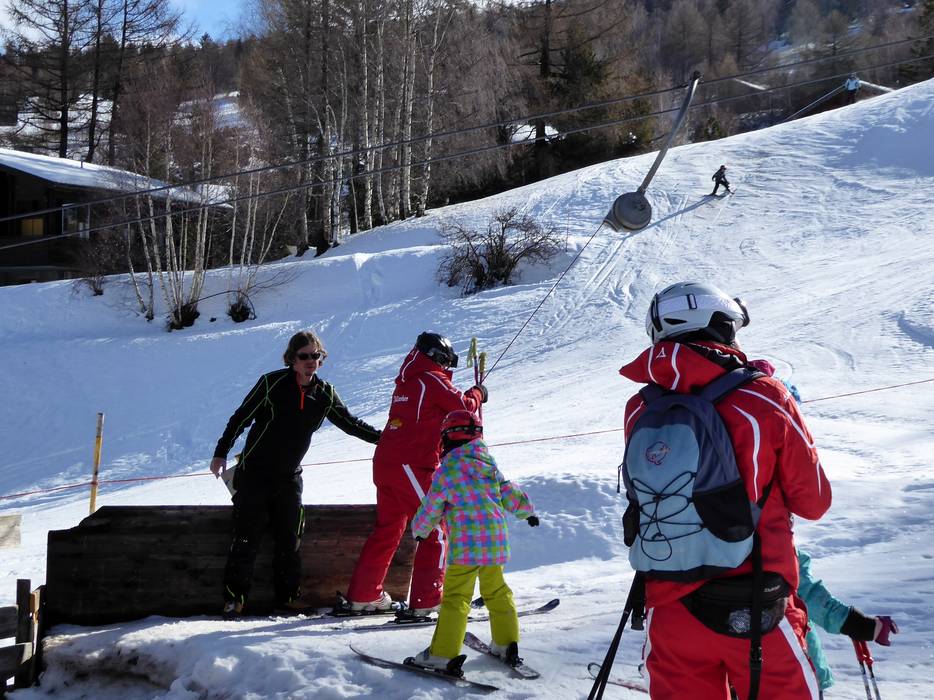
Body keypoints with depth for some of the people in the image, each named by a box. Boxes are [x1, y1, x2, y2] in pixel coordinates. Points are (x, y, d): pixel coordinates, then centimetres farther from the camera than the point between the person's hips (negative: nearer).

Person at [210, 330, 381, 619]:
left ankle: (287, 596, 15)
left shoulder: (325, 394, 2)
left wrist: (384, 438, 9)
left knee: (290, 540, 5)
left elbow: (350, 423, 15)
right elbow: (241, 418, -6)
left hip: (289, 478, 4)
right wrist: (221, 452, -6)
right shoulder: (273, 383, -12)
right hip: (254, 473, -4)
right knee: (246, 539, -3)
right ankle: (234, 597, 6)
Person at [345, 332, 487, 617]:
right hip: (412, 467, -9)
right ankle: (425, 600, -8)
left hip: (385, 463, 9)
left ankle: (363, 595, 23)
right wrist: (477, 394, 17)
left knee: (387, 529, 19)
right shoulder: (433, 380, -5)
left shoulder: (407, 381, 19)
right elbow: (462, 406, -2)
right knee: (436, 531, -2)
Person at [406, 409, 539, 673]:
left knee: (455, 597, -6)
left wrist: (419, 530, 20)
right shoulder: (490, 465, 12)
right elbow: (510, 495, 22)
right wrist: (528, 513, 41)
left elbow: (430, 509, 1)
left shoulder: (447, 469, -5)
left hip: (466, 545, -6)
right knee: (496, 591, 21)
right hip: (497, 541, 6)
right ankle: (506, 645, 28)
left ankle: (443, 656, -10)